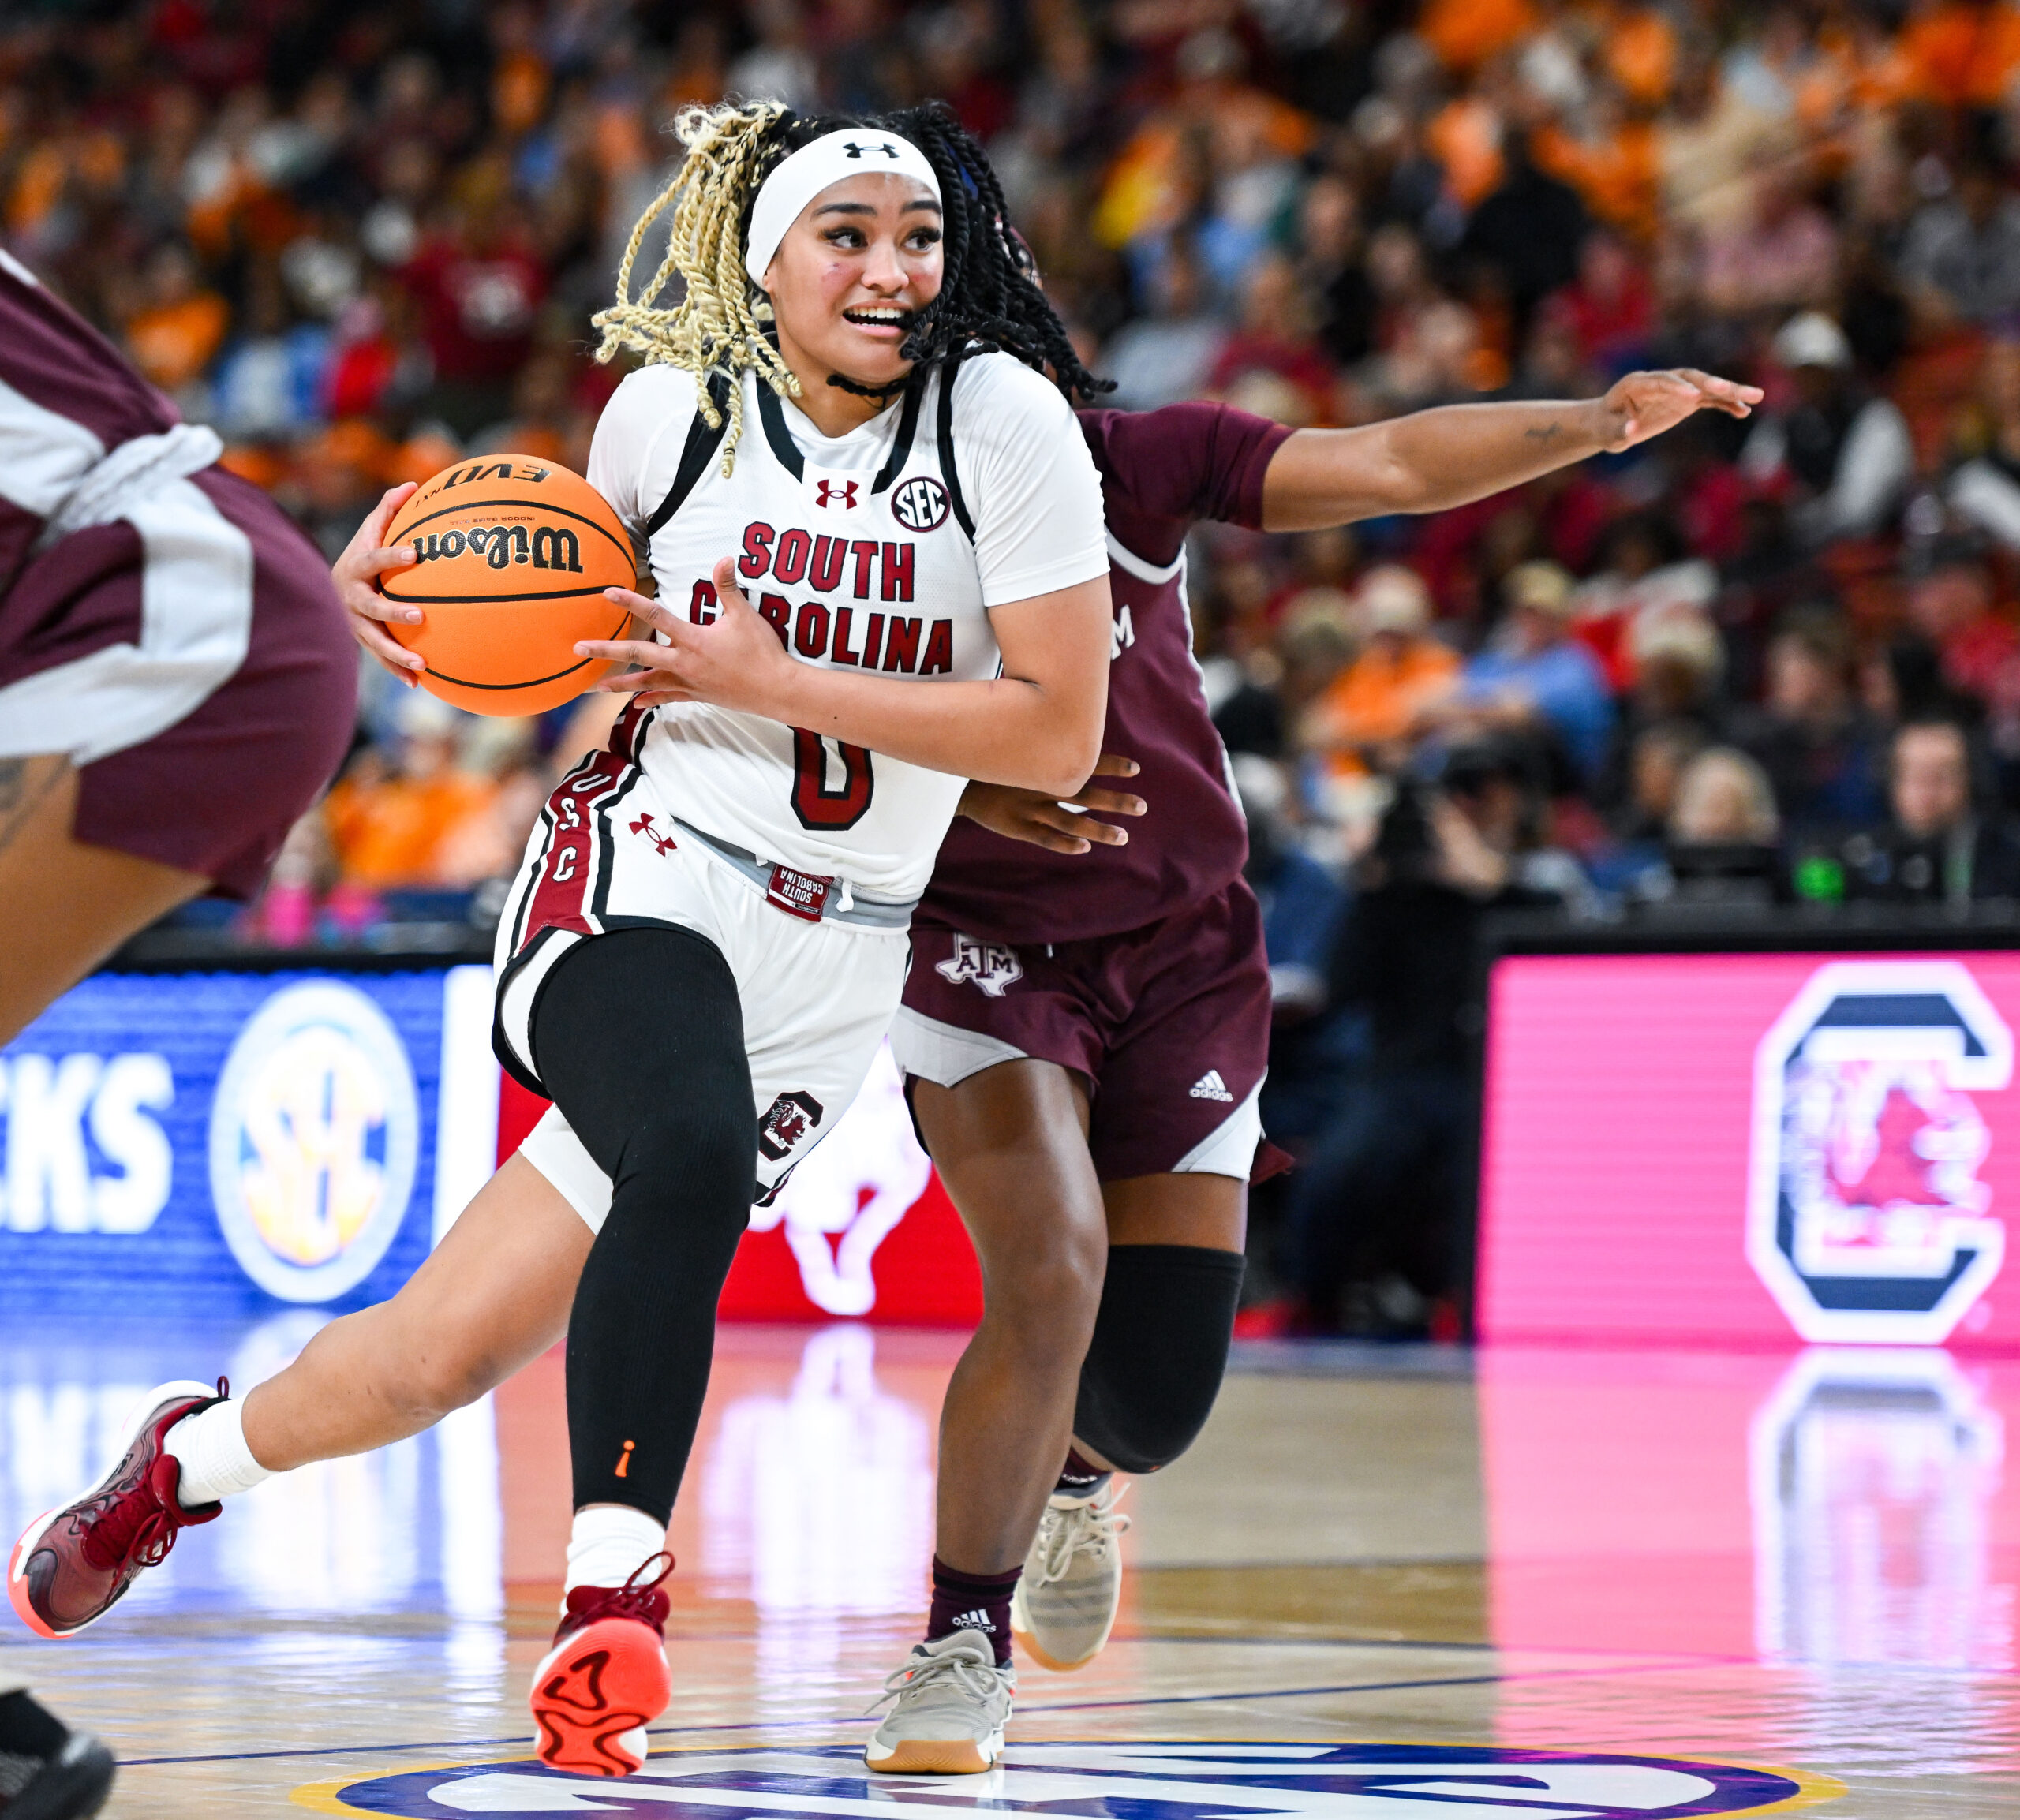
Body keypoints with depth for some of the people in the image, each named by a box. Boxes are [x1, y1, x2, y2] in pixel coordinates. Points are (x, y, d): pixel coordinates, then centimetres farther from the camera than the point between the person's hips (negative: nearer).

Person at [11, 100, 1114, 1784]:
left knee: (444, 1352, -2)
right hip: (643, 870, 0)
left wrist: (775, 682, -18)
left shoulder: (1006, 417, -9)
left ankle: (195, 1456, 27)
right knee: (689, 1160, -36)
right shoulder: (677, 405, -2)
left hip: (830, 953, 0)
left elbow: (1060, 733, -12)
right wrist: (394, 591, -2)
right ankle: (613, 1597, -24)